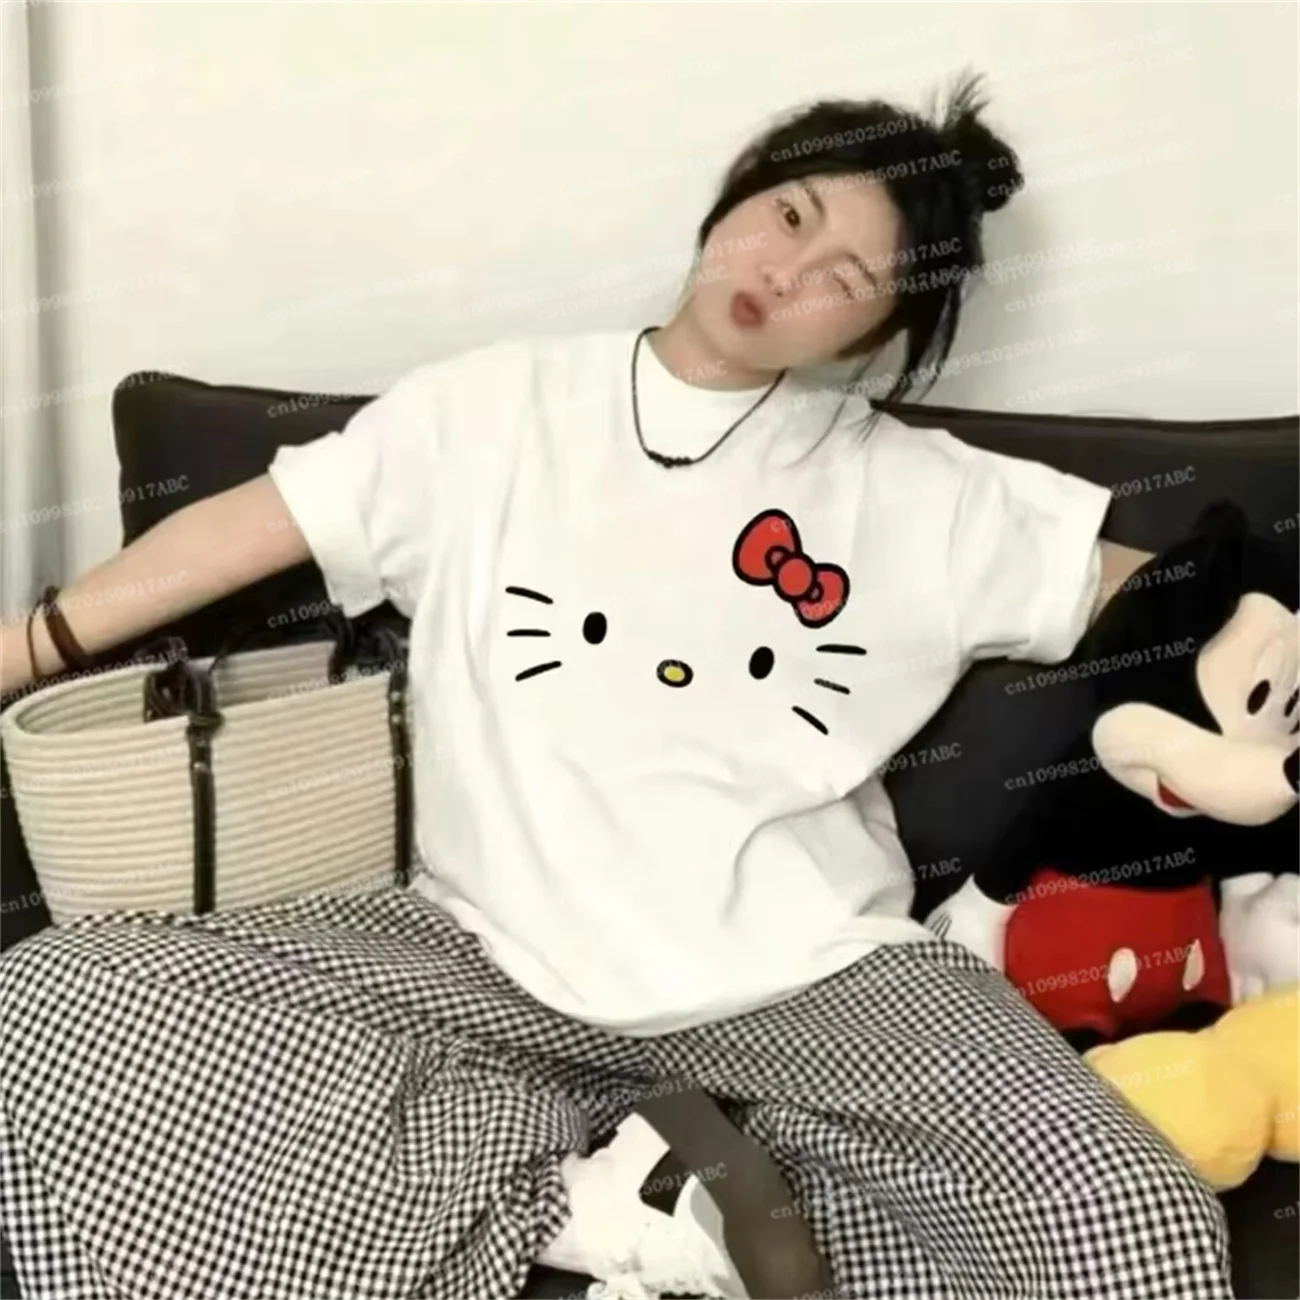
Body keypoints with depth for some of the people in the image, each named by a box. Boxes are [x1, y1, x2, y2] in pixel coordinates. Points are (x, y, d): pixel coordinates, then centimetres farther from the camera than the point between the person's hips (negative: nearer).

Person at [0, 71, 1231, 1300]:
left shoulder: (912, 491, 6)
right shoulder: (489, 410, 6)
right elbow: (240, 527, 9)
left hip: (810, 979, 0)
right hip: (493, 965, 2)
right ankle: (570, 1201, -11)